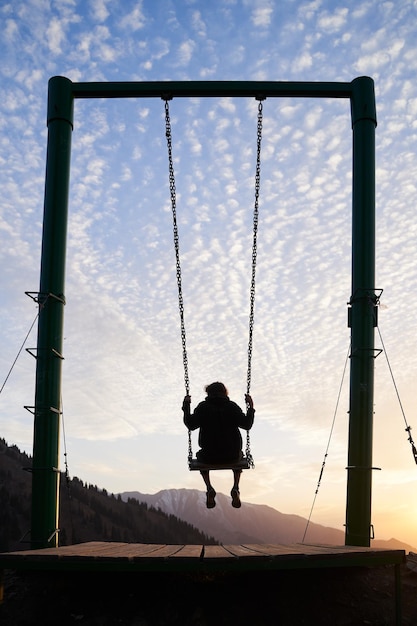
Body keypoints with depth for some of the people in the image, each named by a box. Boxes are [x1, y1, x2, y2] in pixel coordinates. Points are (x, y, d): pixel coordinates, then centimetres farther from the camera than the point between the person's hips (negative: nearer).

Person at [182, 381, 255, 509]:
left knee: (200, 455, 34)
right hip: (231, 457, 1)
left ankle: (209, 488, 12)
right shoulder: (232, 406, 1)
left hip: (209, 457, -1)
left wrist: (186, 407, 9)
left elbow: (191, 425, -1)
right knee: (238, 454, 36)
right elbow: (247, 425, 1)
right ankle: (235, 488, 14)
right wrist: (250, 408, 13)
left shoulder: (203, 407, -2)